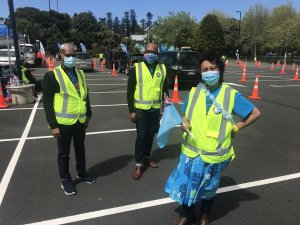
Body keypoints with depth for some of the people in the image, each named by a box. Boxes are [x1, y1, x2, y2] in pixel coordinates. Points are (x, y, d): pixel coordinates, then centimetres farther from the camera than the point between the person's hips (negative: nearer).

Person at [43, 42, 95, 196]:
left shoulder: (80, 73, 7)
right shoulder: (52, 75, -11)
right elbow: (47, 102, -12)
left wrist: (88, 114, 11)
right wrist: (53, 125, -14)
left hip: (80, 121, 5)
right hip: (63, 122, -5)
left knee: (80, 149, 20)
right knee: (63, 153, 11)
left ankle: (81, 173, 40)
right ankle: (65, 181, 29)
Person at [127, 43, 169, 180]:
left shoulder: (162, 68, 5)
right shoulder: (136, 68, -5)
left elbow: (165, 89, 11)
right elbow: (130, 91, -5)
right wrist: (131, 110, -9)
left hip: (155, 109, 3)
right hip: (141, 109, -3)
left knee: (150, 135, 15)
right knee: (141, 136, 1)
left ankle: (147, 157, 35)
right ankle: (138, 164, 15)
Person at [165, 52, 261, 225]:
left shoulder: (231, 95, -10)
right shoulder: (194, 92, -1)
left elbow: (255, 113, -2)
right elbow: (185, 113, 13)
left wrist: (235, 128, -6)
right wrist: (184, 122, -8)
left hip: (214, 154, -2)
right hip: (191, 150, 2)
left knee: (208, 189, 19)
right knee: (186, 184, 13)